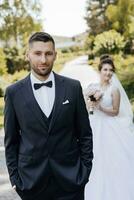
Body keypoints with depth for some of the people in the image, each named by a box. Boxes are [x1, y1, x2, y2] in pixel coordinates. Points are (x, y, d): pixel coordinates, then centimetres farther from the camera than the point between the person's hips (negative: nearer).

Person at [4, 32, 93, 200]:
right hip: (32, 180, 0)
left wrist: (85, 170, 0)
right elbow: (11, 140, 3)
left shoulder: (73, 87, -1)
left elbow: (85, 134, 3)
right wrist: (14, 178, 1)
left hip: (70, 179, 0)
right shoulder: (13, 92, -2)